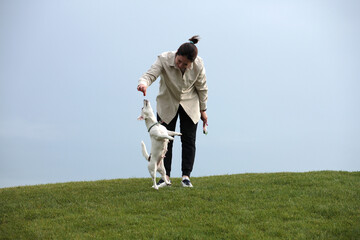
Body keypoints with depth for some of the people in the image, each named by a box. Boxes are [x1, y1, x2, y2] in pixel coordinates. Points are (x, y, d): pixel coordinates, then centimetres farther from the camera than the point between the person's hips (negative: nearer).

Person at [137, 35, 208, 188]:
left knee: (189, 140, 0)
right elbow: (150, 74, -38)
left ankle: (186, 176, 6)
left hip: (189, 105, 1)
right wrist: (144, 83, -62)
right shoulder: (164, 59, -28)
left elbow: (201, 88, -8)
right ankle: (165, 176, 4)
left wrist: (203, 110, 1)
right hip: (167, 104, 0)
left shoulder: (198, 65, -22)